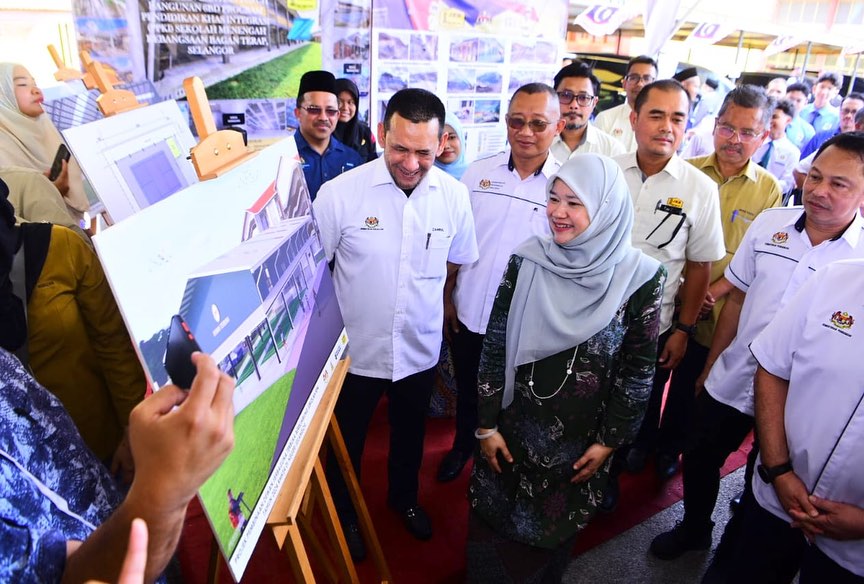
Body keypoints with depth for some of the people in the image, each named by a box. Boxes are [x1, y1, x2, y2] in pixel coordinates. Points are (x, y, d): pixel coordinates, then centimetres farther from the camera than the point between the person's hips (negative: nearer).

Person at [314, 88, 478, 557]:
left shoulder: (454, 195, -10)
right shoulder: (339, 193, -20)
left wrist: (434, 311, 6)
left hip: (420, 350, 3)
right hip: (355, 350, -2)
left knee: (410, 435, 26)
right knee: (346, 442, 20)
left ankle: (404, 497, 56)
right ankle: (344, 512, 49)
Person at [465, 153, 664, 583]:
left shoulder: (639, 276, -14)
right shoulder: (527, 261, -10)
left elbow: (638, 370, -5)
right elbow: (495, 346, -5)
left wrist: (610, 440, -1)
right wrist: (487, 425, -3)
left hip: (581, 442, 0)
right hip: (512, 429, 1)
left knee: (555, 531, 21)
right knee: (494, 523, 19)